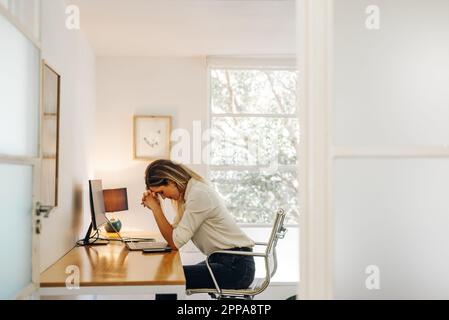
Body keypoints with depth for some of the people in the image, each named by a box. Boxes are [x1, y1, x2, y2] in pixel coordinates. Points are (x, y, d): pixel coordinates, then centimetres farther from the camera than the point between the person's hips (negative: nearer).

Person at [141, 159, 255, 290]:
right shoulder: (188, 192, 9)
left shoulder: (198, 194, -19)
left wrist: (155, 208, -13)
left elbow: (175, 242, -19)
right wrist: (155, 207, -3)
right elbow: (172, 234, 6)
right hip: (222, 259, 9)